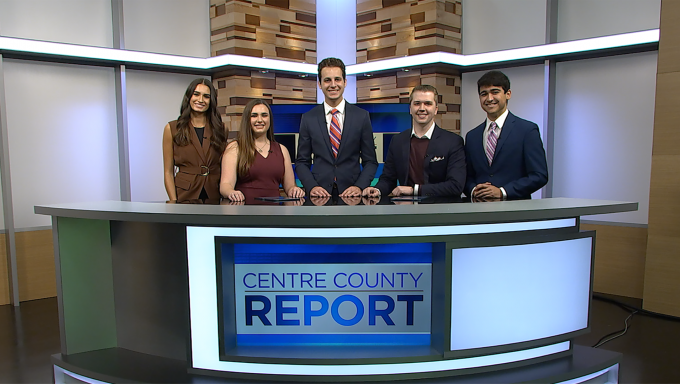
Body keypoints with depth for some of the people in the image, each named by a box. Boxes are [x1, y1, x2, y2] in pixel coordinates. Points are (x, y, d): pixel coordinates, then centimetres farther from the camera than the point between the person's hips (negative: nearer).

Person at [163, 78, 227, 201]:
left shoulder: (221, 128, 9)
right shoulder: (172, 129, 4)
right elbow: (168, 172, 1)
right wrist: (174, 204, -9)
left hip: (214, 195, 1)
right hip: (185, 196, -1)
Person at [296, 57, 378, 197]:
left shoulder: (362, 116, 7)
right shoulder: (308, 119, 8)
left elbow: (370, 161, 8)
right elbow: (302, 162, 9)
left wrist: (359, 186, -7)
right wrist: (312, 187, -7)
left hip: (351, 193, 1)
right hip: (319, 194, 0)